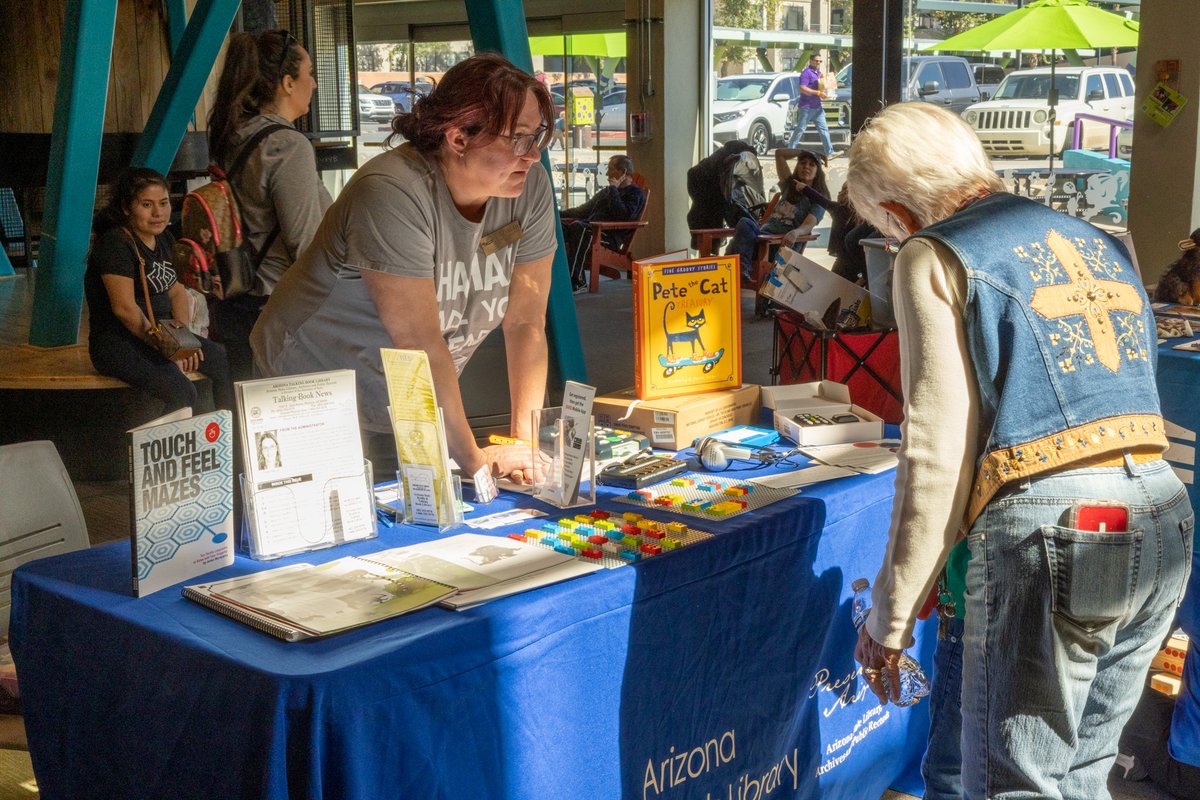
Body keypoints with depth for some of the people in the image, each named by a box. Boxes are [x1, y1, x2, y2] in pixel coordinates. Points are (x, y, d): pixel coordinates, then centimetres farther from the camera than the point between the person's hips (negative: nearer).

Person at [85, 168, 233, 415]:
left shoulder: (164, 239, 11)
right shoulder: (116, 244, -16)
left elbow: (177, 291, 14)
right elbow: (125, 308, -21)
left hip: (160, 333, 9)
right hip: (118, 343, -9)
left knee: (226, 364, -3)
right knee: (182, 392, -29)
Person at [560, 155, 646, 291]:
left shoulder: (635, 193, 6)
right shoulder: (605, 191, 31)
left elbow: (623, 216, -13)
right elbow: (583, 210, 37)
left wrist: (614, 190, -5)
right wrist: (559, 214, 25)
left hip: (611, 235, -8)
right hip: (590, 228, 8)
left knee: (578, 227, -36)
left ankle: (576, 281, -38)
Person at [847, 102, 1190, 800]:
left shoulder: (937, 256, 0)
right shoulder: (1100, 242, 22)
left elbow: (938, 455, -7)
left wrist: (890, 615, -1)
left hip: (1052, 532, -8)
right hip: (1165, 521, 8)